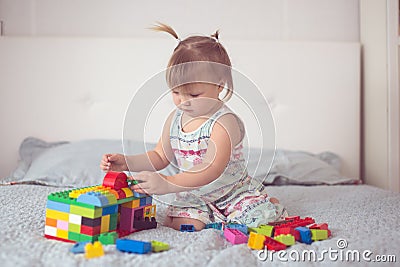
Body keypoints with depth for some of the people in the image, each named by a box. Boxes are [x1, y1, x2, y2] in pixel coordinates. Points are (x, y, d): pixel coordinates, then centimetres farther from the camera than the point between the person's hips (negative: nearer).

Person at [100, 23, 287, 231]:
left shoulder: (224, 123, -24)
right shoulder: (175, 119, -1)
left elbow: (212, 169, -35)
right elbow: (160, 156, 12)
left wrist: (168, 183, -44)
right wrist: (126, 162, -5)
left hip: (233, 192, -4)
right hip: (193, 197, 5)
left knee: (263, 217, -23)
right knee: (178, 224, -22)